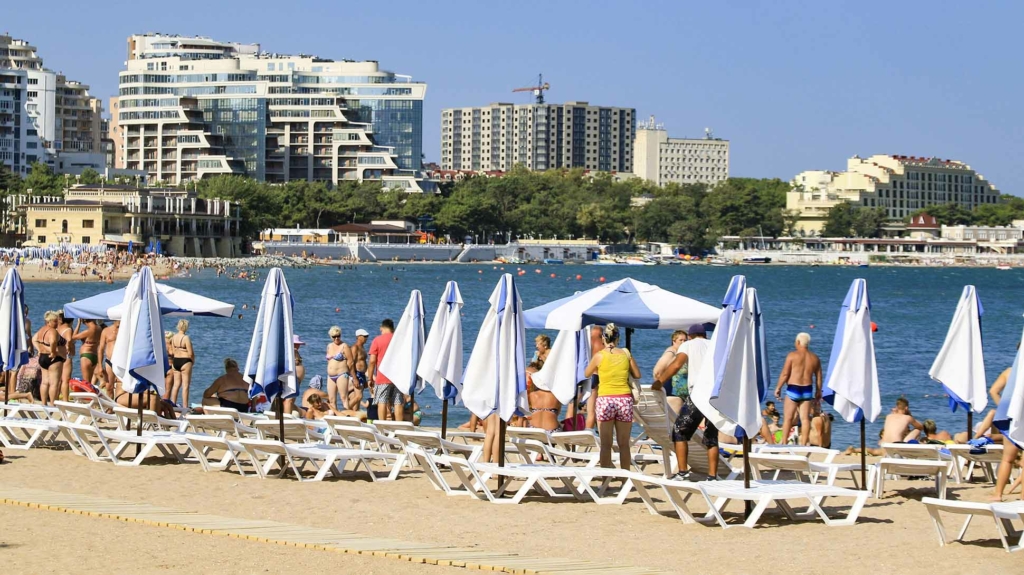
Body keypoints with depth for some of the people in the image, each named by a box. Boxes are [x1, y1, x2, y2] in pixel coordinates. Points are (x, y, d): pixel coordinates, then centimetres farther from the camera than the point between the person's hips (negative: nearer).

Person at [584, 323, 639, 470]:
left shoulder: (599, 356, -2)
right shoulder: (625, 353, 2)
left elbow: (587, 374, 14)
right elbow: (637, 375, 11)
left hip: (605, 400, -2)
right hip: (625, 399, 2)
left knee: (606, 444, 1)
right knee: (624, 444, 7)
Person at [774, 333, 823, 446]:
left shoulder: (792, 355, -7)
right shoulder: (814, 358, 7)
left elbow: (785, 374, -9)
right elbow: (819, 377, 10)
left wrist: (778, 388, 0)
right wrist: (818, 392, 19)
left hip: (793, 389, -4)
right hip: (807, 390, 4)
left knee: (788, 418, 3)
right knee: (805, 418, 5)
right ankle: (803, 444, 2)